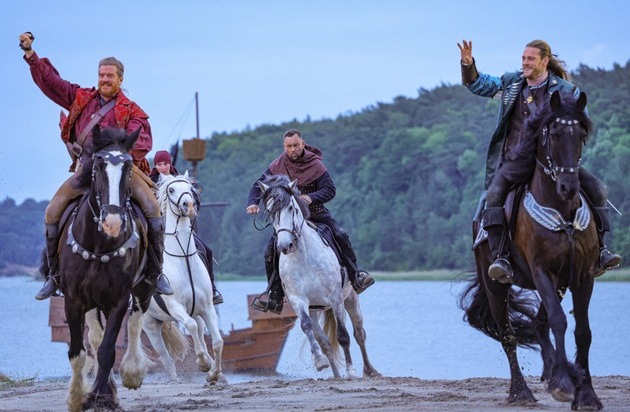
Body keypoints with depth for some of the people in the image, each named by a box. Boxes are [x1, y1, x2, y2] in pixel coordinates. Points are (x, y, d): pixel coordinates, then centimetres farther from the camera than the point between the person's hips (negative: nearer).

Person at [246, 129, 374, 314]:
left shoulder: (315, 164, -13)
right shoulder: (278, 166, -7)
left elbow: (330, 190, -16)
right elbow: (259, 185, -4)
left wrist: (311, 198, -34)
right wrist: (252, 202, -25)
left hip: (315, 212, -1)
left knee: (340, 235, -23)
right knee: (271, 252, -12)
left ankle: (355, 277, -7)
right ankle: (275, 299, -4)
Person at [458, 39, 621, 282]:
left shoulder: (566, 91, 4)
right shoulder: (511, 84, 10)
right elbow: (477, 84, 13)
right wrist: (468, 64, -6)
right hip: (518, 159, 0)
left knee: (597, 189, -14)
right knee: (494, 194, -29)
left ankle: (599, 251, -3)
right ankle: (500, 259, -35)